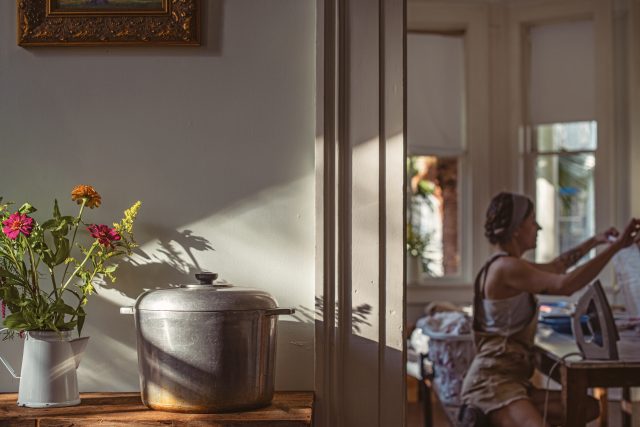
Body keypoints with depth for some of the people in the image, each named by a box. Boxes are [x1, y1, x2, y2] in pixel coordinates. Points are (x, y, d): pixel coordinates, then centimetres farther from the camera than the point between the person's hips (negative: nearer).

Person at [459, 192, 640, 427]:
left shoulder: (507, 265, 18)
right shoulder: (506, 267, -14)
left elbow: (553, 268, 35)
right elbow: (565, 285, -25)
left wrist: (594, 241, 32)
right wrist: (614, 247, -24)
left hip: (511, 379, 11)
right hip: (493, 381, -11)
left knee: (588, 407, 11)